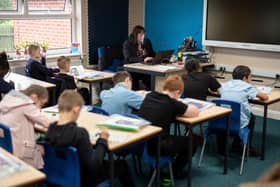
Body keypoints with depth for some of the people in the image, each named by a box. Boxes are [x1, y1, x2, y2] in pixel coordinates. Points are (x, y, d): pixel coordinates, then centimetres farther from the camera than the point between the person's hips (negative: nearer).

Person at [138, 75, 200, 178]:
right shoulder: (172, 103, -14)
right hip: (155, 147, -7)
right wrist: (184, 107, 10)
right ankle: (175, 171, 29)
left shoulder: (149, 96, 4)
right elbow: (195, 112, -9)